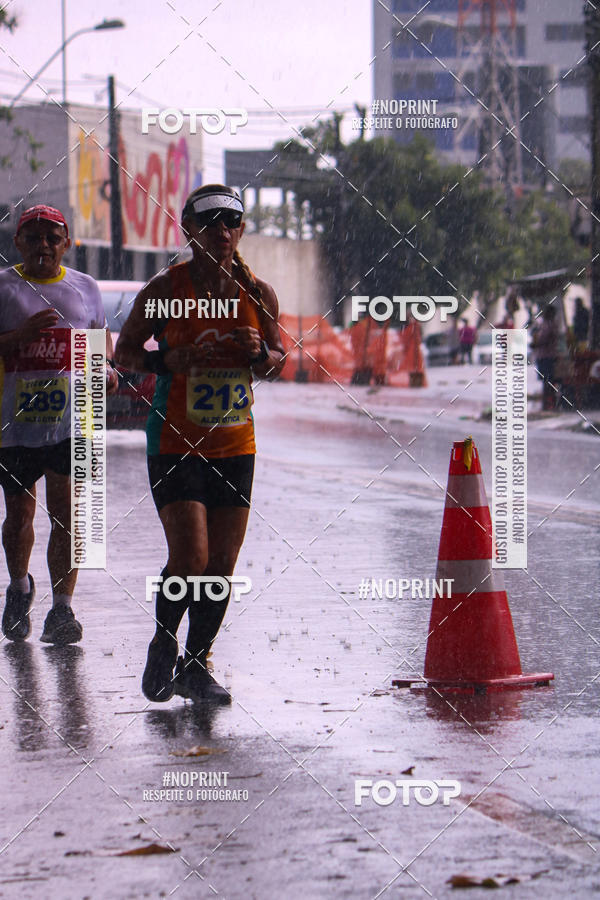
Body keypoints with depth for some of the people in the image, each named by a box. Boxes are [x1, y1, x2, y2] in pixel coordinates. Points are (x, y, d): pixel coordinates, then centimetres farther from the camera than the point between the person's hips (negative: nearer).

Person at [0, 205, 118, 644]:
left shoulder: (85, 288, 11)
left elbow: (102, 342, 22)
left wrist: (108, 369, 1)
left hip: (71, 422, 0)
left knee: (66, 515, -9)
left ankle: (61, 609, -9)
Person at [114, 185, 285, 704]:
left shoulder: (258, 293, 2)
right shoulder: (165, 289, -7)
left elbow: (278, 361, 15)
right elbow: (124, 351, 2)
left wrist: (260, 353, -9)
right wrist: (167, 359, -17)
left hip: (236, 446, 4)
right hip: (176, 443, -4)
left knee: (222, 565, 4)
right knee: (190, 558, -13)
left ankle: (196, 666, 21)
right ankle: (164, 643, 14)